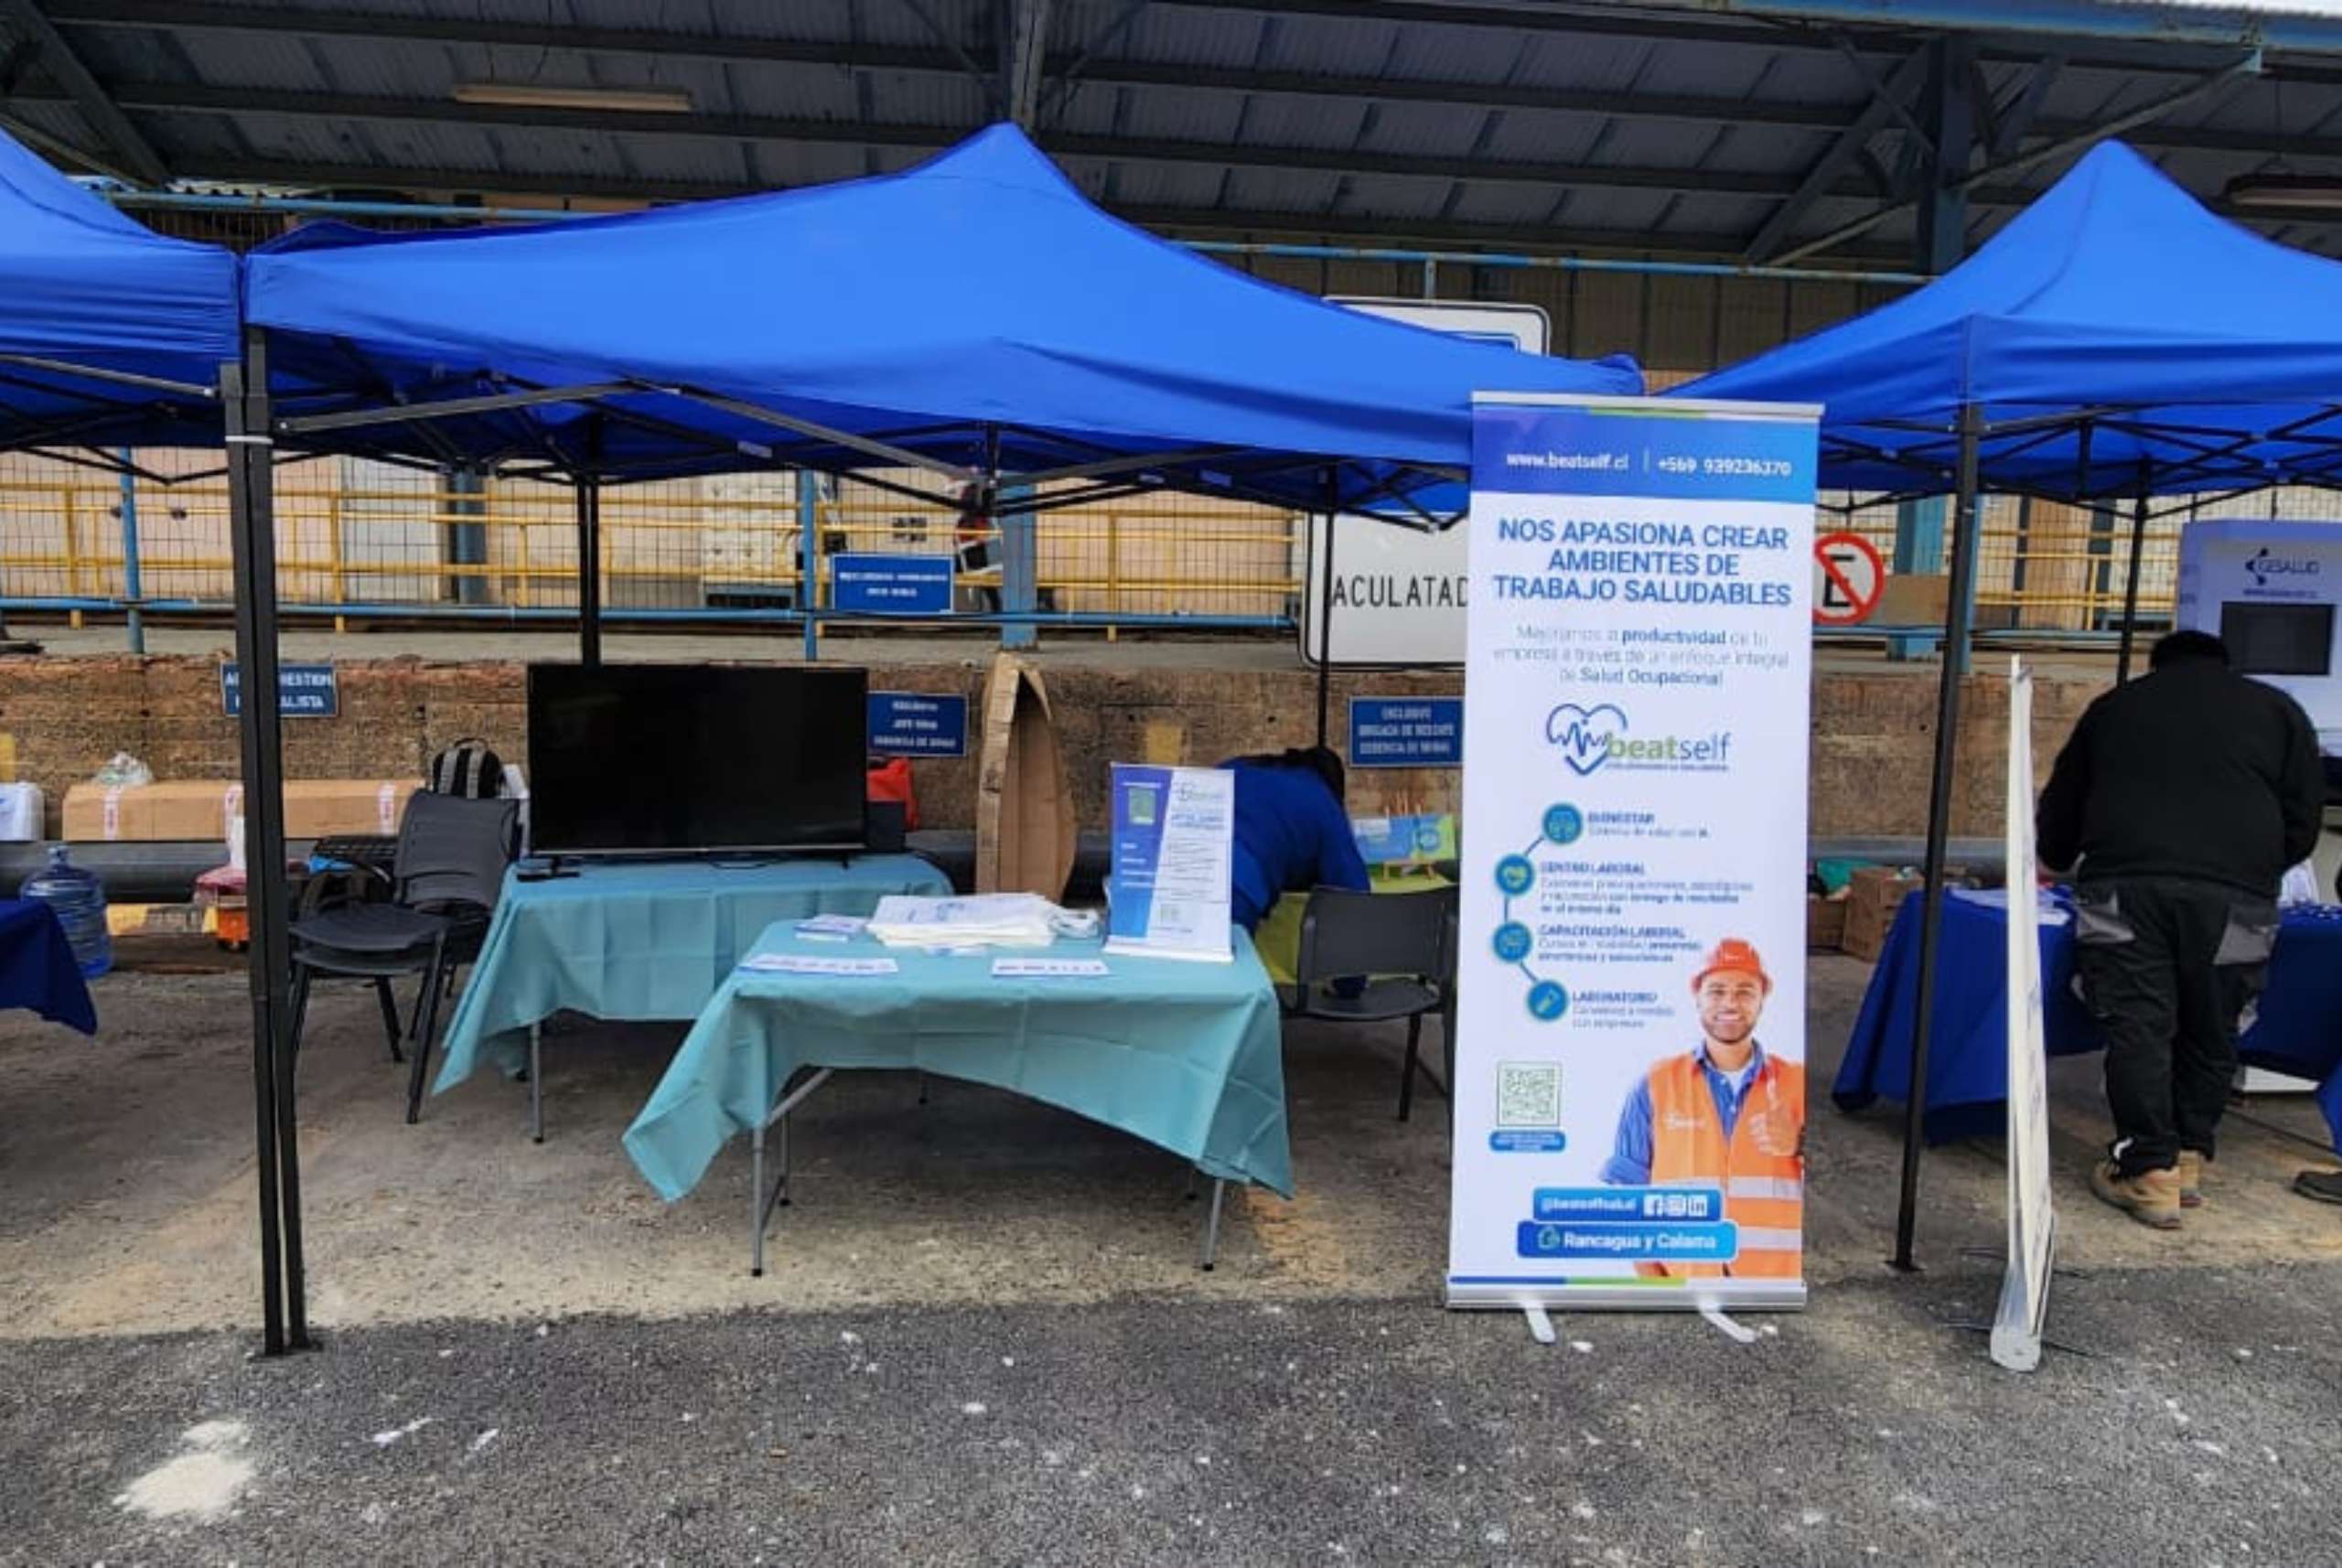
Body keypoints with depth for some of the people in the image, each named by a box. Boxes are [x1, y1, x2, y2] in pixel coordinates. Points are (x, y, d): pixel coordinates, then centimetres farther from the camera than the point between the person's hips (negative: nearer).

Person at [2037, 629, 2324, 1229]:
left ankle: (2149, 1172, 0)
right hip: (2234, 895, 1)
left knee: (2137, 1028, 1)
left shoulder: (2114, 706, 22)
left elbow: (2060, 808, 27)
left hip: (2124, 883, 0)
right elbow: (2303, 821, 17)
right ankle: (2189, 1158, 20)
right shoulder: (2277, 709, 20)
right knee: (2211, 1033, 12)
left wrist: (2054, 863, 45)